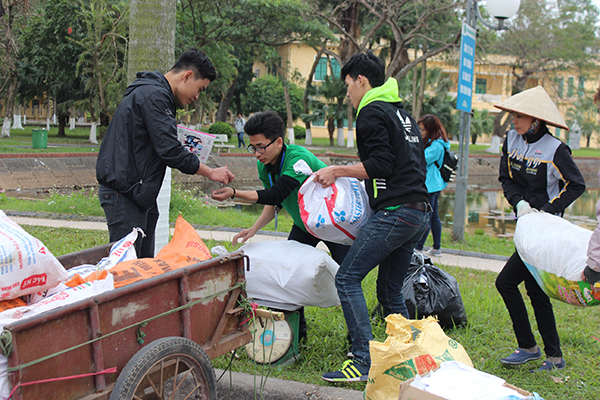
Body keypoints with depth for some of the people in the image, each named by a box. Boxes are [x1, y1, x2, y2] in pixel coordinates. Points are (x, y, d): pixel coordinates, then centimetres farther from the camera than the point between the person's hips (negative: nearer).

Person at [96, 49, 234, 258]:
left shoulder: (157, 94, 18)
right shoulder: (154, 96, -15)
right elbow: (169, 150, -21)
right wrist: (210, 172, -12)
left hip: (140, 193, 11)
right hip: (125, 193, -11)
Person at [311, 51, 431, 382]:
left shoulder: (371, 112, -3)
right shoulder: (401, 114, 24)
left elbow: (380, 165, -14)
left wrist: (337, 171, -5)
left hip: (394, 212, -10)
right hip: (420, 213, 10)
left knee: (347, 278, -9)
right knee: (390, 290, 15)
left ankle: (365, 360, -13)